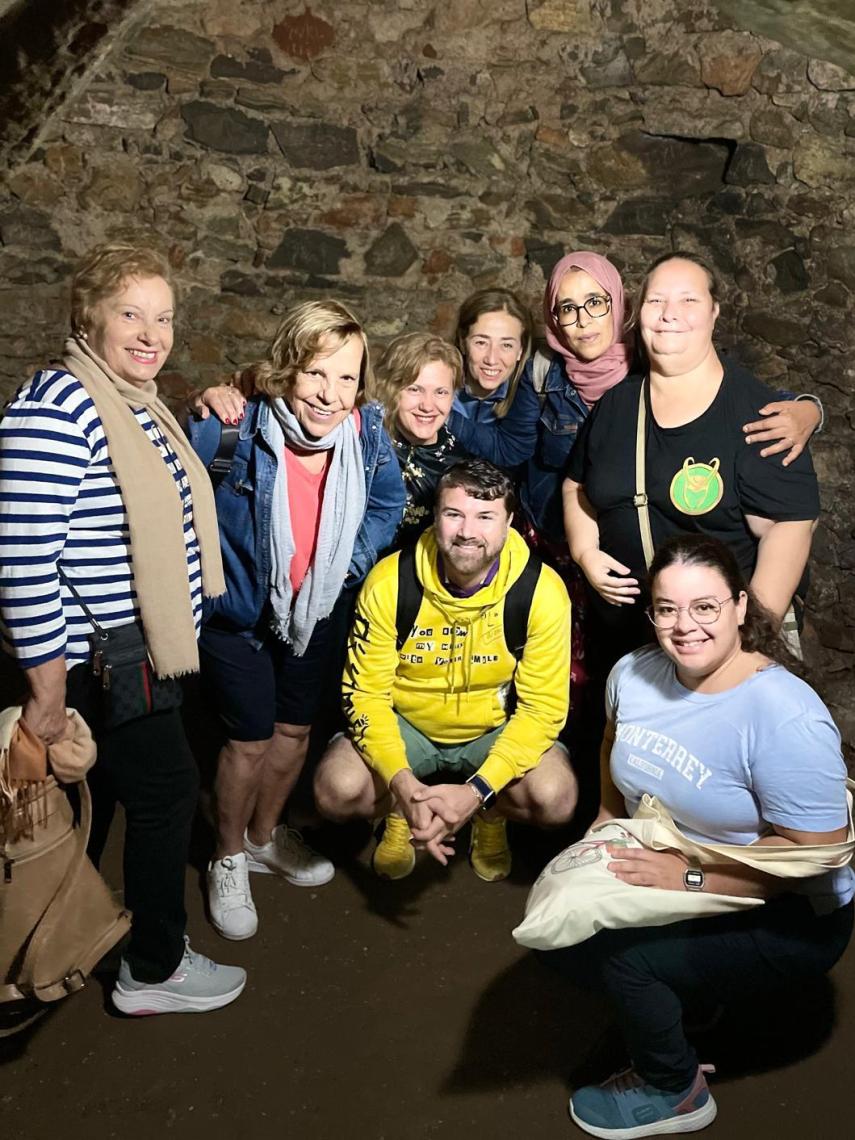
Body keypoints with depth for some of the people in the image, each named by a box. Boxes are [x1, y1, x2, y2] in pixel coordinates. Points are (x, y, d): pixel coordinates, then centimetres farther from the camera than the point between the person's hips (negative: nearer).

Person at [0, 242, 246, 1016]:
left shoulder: (141, 403, 8)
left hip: (139, 651, 9)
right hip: (97, 661, -9)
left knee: (98, 796, 22)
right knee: (168, 788, 2)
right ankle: (156, 969, 23)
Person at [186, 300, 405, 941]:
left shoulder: (369, 431, -13)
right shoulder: (233, 429, -26)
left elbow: (388, 505, 2)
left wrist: (349, 564, -7)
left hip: (321, 612, 5)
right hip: (238, 612, -4)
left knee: (296, 728, 19)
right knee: (250, 739, 4)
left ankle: (265, 835, 46)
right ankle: (229, 859, 33)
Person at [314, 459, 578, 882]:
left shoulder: (541, 591, -21)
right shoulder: (390, 582, -20)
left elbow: (543, 706, -18)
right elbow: (364, 692, -15)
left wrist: (476, 792, -29)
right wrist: (402, 782, -31)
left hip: (497, 731, 0)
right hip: (405, 724, 1)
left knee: (555, 798, -27)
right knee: (337, 790, -26)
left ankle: (491, 817, 10)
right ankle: (399, 812, 12)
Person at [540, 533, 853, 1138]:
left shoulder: (787, 718, -29)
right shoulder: (634, 672, -8)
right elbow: (616, 743, 15)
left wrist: (689, 876, -27)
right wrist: (610, 821, 4)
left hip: (788, 918, -7)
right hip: (665, 876, 7)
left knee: (621, 954, -22)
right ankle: (688, 994, 18)